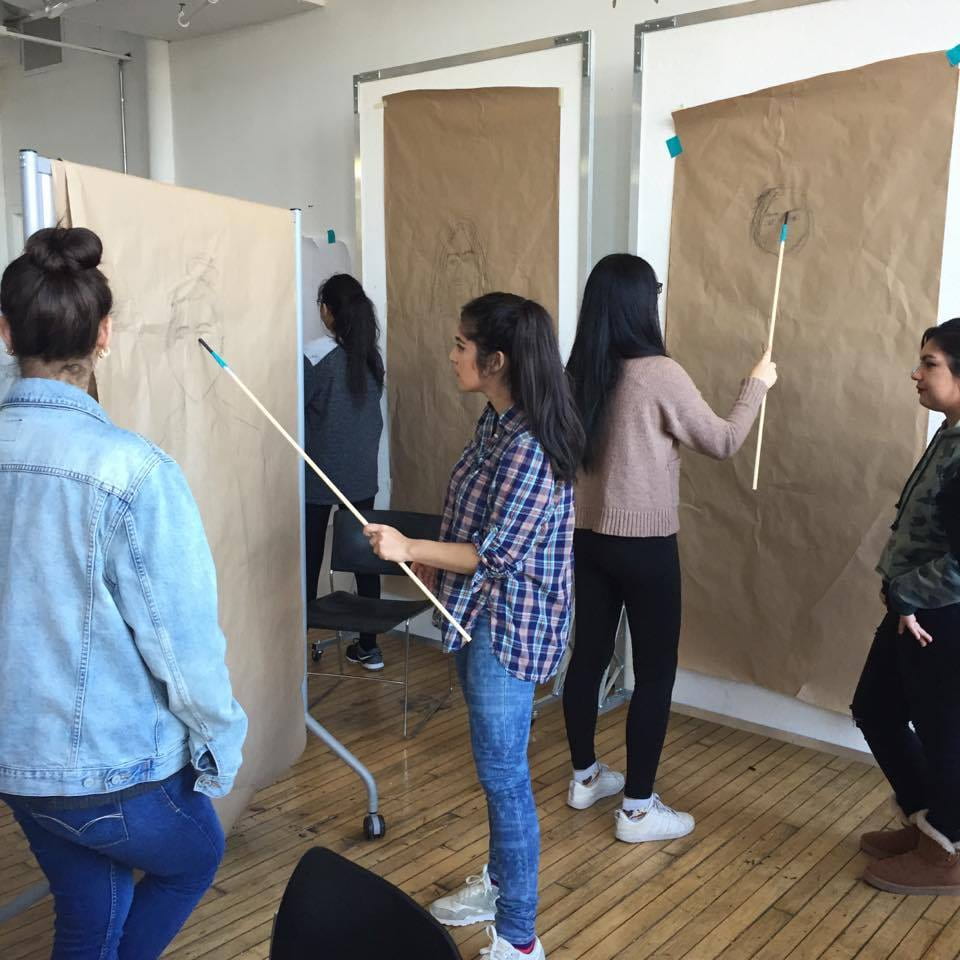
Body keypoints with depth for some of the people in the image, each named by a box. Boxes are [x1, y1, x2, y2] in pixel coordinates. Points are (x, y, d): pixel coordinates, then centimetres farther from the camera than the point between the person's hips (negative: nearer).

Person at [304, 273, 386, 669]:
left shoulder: (317, 354, -13)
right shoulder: (372, 356, 3)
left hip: (319, 474, -5)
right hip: (362, 473, 5)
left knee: (311, 560, 6)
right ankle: (369, 646, 18)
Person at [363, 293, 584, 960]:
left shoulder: (530, 446, -25)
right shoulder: (496, 421, 5)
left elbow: (497, 554, -22)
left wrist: (410, 548, -20)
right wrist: (433, 560, 13)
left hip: (512, 625, -9)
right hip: (479, 614, 9)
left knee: (503, 772, 1)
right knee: (495, 762, 22)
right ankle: (500, 883, 42)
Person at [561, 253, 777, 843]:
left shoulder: (580, 372, 2)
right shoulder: (659, 374, -17)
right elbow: (723, 442, -7)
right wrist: (757, 386, 8)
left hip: (589, 537, 7)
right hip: (645, 545, -7)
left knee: (589, 655, 17)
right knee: (655, 672, 5)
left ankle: (585, 777, 33)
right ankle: (638, 810, 14)